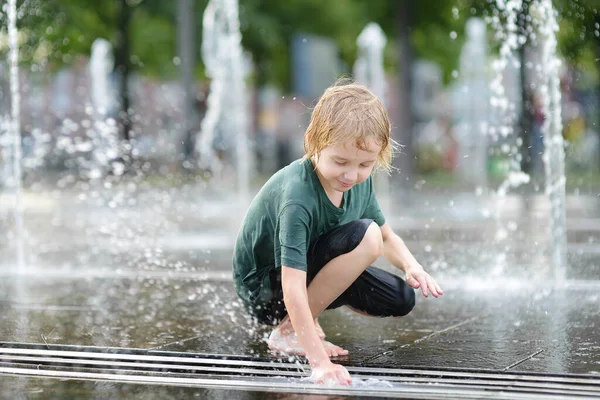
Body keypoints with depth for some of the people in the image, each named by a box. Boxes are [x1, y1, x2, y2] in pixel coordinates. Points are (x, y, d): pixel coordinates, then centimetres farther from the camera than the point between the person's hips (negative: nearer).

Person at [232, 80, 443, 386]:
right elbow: (293, 290, -38)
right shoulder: (297, 197, -34)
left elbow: (388, 238, 8)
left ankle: (304, 321, 12)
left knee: (400, 300, -2)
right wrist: (319, 361, -44)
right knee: (365, 236, -27)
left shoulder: (359, 181, -8)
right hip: (263, 288, -8)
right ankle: (288, 331, -17)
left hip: (308, 270, 8)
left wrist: (411, 266, -14)